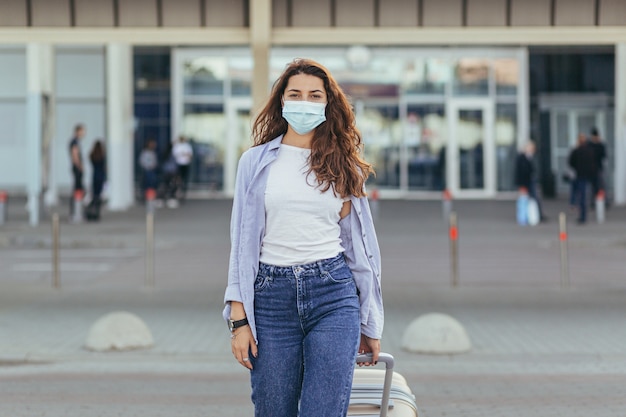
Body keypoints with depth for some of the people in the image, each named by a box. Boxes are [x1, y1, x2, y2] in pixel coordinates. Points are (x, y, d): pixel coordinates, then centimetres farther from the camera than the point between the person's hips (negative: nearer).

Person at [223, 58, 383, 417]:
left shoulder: (343, 165, 9)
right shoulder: (256, 162, 7)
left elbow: (359, 243, 12)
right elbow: (242, 242, 6)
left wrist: (371, 324, 11)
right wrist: (239, 319, -1)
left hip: (333, 295, 0)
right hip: (271, 296, 1)